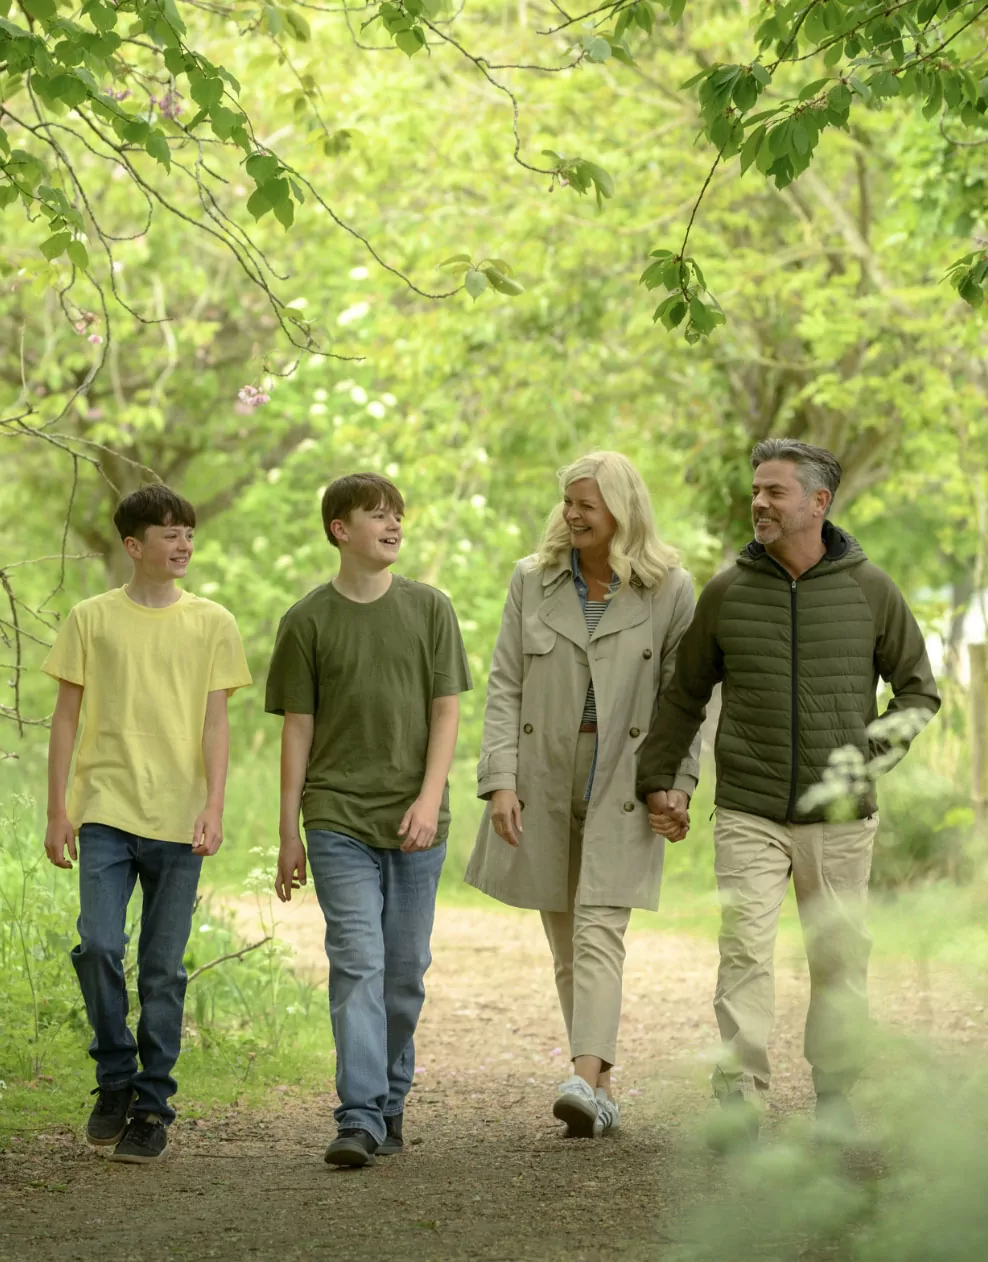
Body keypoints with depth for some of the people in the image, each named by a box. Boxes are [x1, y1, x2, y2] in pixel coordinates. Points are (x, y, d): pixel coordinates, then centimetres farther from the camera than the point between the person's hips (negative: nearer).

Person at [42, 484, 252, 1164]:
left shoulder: (212, 623, 6)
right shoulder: (92, 618, 6)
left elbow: (216, 722, 3)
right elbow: (66, 719, 8)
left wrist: (214, 805, -9)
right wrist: (57, 811, 3)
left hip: (176, 819, 0)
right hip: (105, 812, 0)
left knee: (163, 968, 1)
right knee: (99, 946, -12)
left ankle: (153, 1106, 10)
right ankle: (116, 1081, 8)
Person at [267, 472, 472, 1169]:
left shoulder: (430, 608, 6)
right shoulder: (308, 620, 3)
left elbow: (446, 710, 4)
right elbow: (298, 729, 5)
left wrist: (429, 798, -10)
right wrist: (289, 832, 3)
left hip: (416, 823, 2)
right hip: (339, 820, -2)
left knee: (405, 973, 7)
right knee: (358, 964, -11)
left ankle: (391, 1103, 21)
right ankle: (360, 1119, -15)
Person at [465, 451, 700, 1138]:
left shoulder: (669, 589, -2)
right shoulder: (532, 580, 4)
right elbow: (504, 687, 1)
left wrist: (679, 781, -7)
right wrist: (500, 779, -8)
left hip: (621, 785, -3)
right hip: (543, 784, 3)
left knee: (599, 932, -15)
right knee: (565, 944, 6)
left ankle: (585, 1081, -26)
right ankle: (603, 1093, 13)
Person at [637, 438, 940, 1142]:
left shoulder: (869, 589, 2)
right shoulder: (728, 593, 3)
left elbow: (918, 688, 10)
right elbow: (686, 696, 14)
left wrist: (876, 755, -4)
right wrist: (657, 781, 11)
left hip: (840, 818, 0)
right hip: (749, 814, 0)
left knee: (840, 958, 5)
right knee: (745, 951, -11)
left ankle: (835, 1098, 15)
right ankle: (739, 1098, -12)